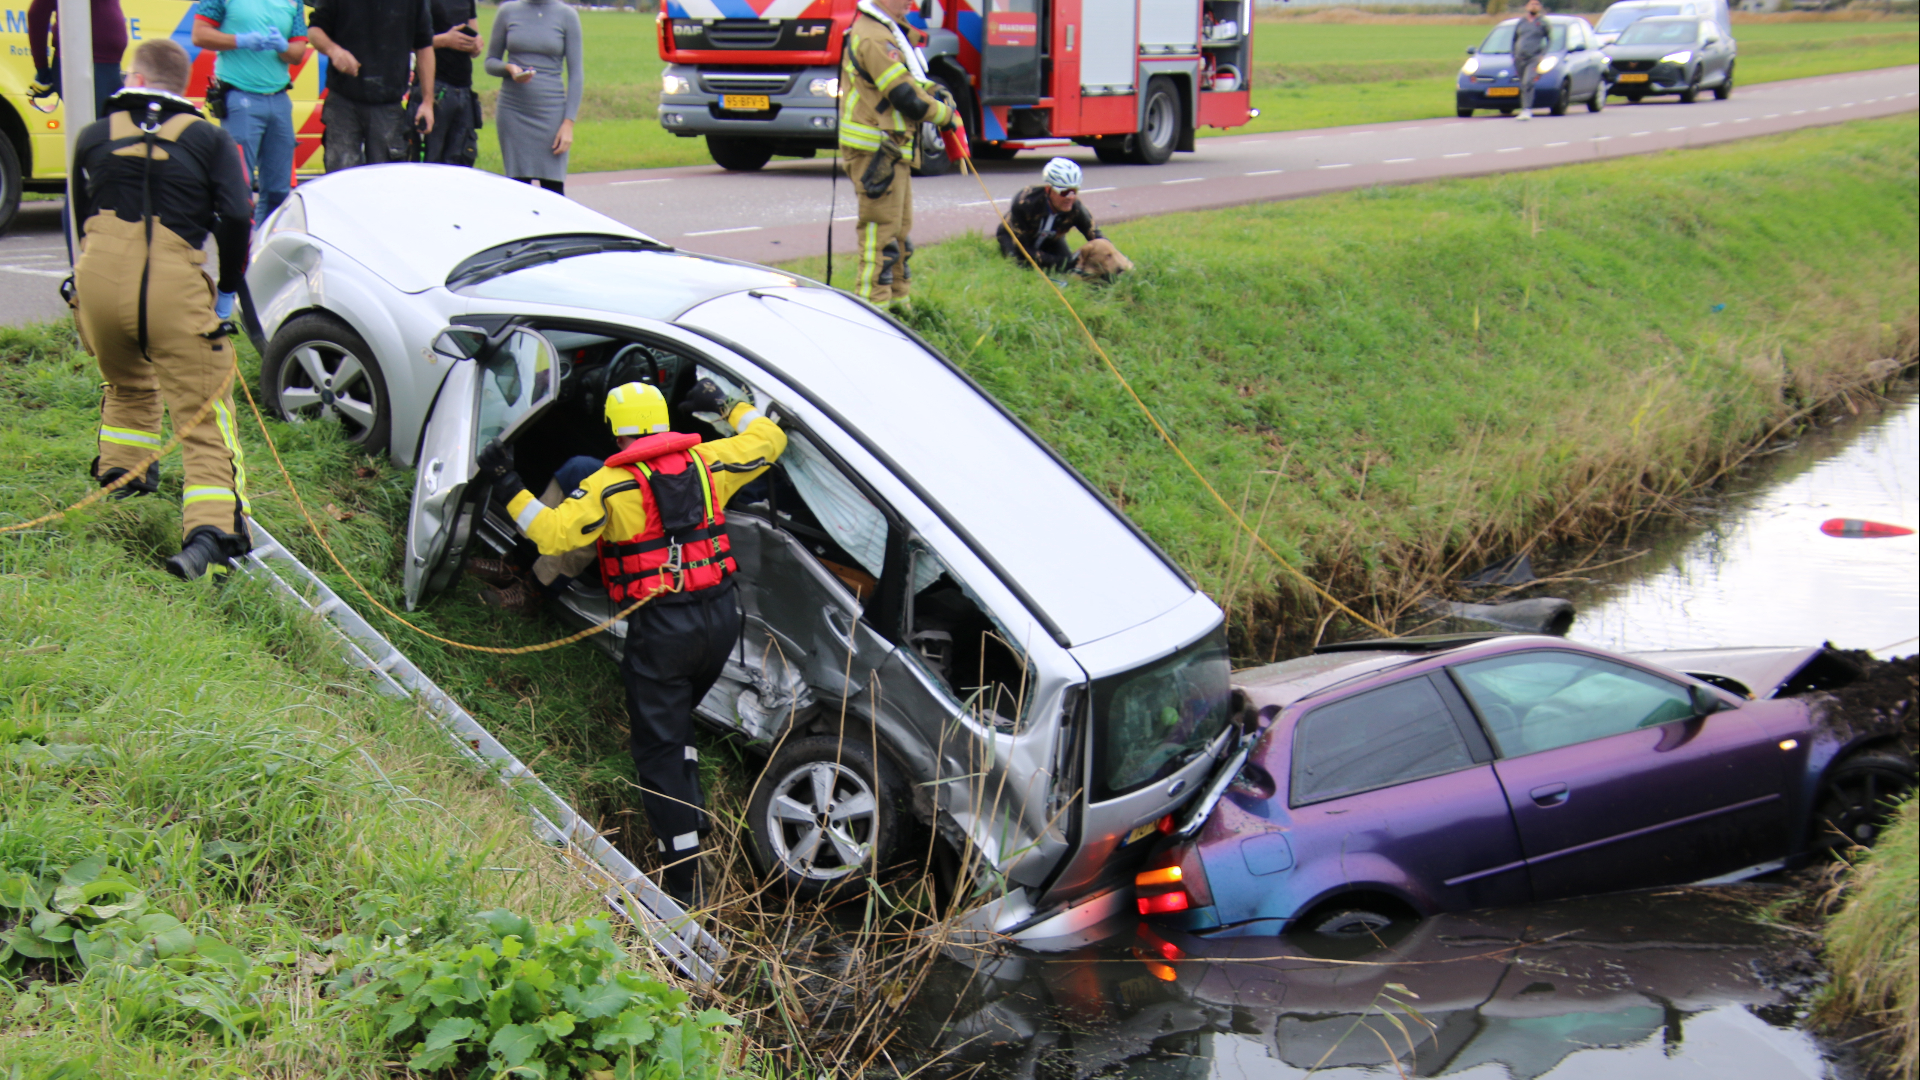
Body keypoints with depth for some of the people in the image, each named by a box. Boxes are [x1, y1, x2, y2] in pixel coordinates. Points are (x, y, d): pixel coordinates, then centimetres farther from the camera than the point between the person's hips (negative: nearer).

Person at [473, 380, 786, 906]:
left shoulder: (611, 485, -8)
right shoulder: (705, 461, 6)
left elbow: (553, 532, -16)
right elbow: (769, 439, 19)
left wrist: (507, 487, -6)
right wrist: (725, 405, 31)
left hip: (661, 625, -5)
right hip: (720, 615, 5)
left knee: (658, 749, 1)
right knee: (677, 718, 30)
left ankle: (685, 878, -3)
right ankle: (692, 814, 29)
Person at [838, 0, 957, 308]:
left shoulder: (889, 32, 16)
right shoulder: (873, 37, -18)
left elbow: (907, 79, 26)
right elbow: (907, 99, -20)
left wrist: (934, 90, 6)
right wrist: (946, 114, -6)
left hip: (894, 152, 11)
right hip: (876, 152, -11)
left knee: (900, 234, 17)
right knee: (882, 233, -9)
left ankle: (898, 302, 26)